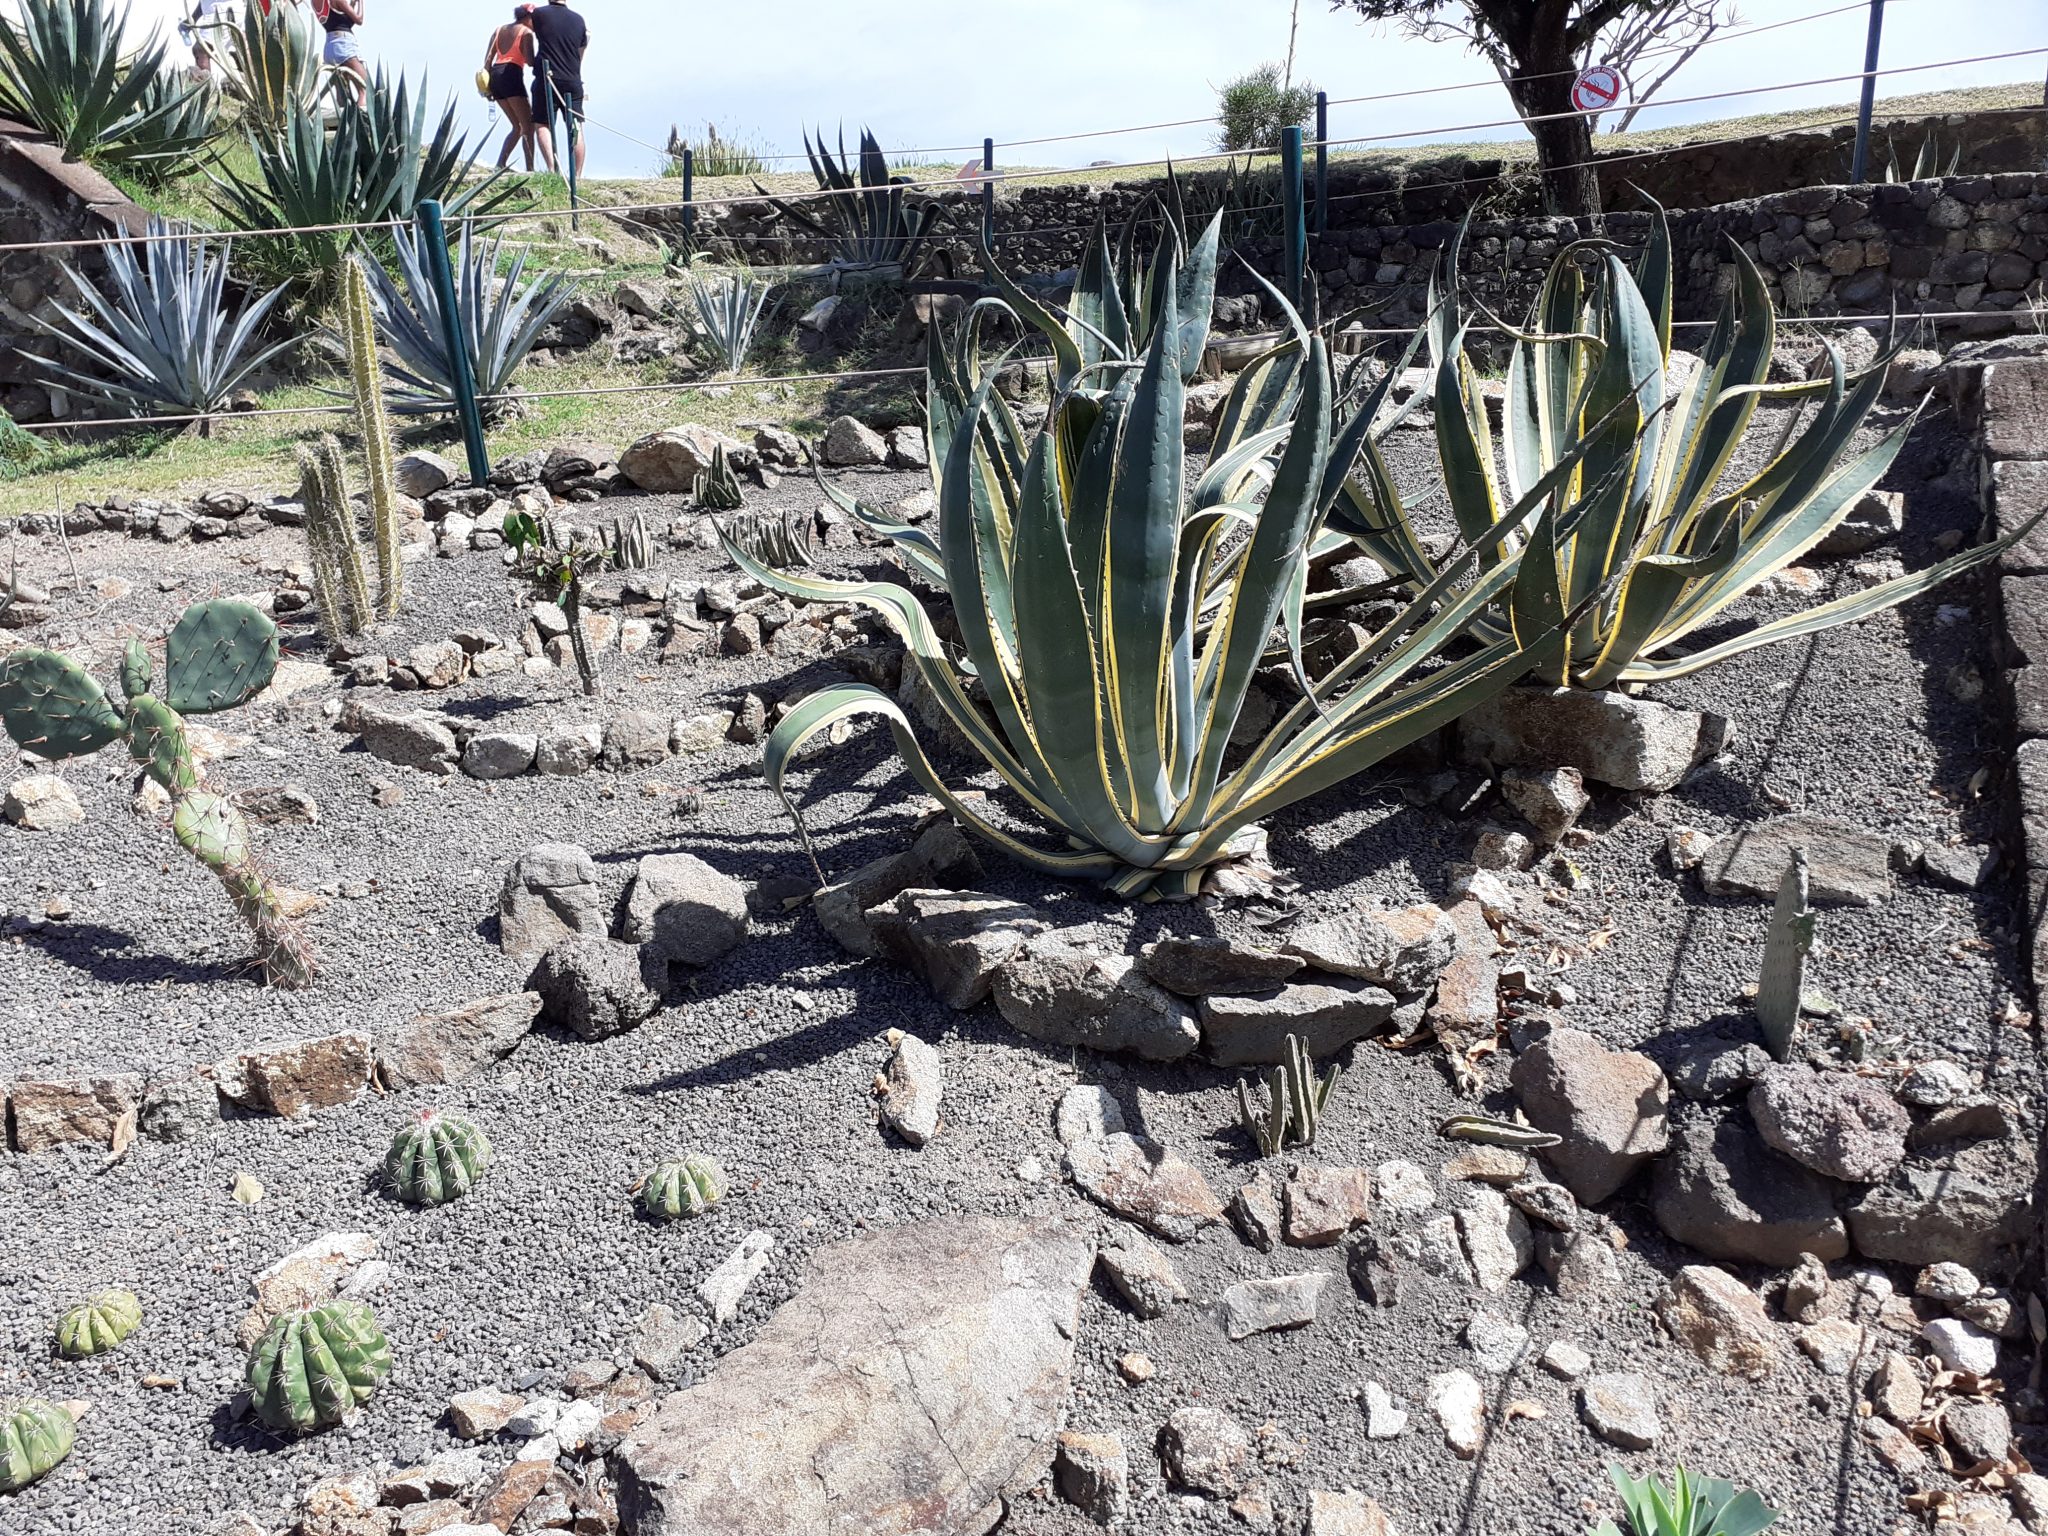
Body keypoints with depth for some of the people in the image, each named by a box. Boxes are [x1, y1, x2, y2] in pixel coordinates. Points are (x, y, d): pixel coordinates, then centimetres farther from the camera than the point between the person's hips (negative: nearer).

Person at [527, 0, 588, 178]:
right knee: (576, 128, 6)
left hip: (547, 80, -3)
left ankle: (552, 169, -14)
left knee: (542, 125, 2)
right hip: (573, 81, 3)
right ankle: (578, 175, 2)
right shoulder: (578, 20, 6)